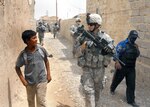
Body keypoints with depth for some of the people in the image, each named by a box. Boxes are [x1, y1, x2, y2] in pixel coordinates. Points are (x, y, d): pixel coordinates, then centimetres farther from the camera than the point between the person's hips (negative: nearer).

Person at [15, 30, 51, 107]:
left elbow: (46, 61, 5)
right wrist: (23, 80, -9)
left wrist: (48, 74, 3)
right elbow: (17, 67, -3)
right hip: (30, 82, 1)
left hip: (41, 80, 0)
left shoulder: (41, 49, -11)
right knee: (30, 100, 21)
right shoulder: (23, 54, -15)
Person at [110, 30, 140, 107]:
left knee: (131, 84, 3)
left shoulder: (135, 46, 10)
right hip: (121, 67, -5)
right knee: (117, 80, 16)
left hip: (131, 68, 5)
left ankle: (131, 100, 12)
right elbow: (116, 53, -17)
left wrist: (136, 49, -4)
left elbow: (137, 55, 15)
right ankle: (112, 89, 46)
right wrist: (117, 62, -28)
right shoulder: (122, 44, -10)